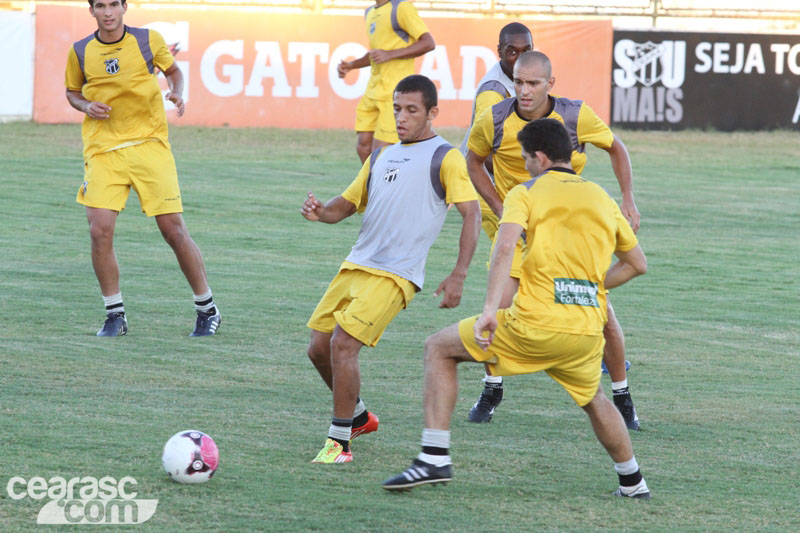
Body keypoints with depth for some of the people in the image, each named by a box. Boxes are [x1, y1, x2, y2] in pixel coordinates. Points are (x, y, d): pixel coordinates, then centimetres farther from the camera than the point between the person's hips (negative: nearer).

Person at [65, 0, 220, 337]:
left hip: (149, 144, -1)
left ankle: (207, 309, 14)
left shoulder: (148, 40, -1)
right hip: (103, 150, 1)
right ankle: (115, 315, 4)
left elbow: (173, 71, 15)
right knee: (100, 230, -13)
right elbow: (72, 92, 17)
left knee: (173, 229, -2)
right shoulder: (80, 52, 2)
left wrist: (176, 94, -5)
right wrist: (87, 106, -4)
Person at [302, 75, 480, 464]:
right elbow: (348, 204, 23)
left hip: (395, 275, -7)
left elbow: (471, 214, -7)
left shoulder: (444, 158, -2)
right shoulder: (381, 157, 19)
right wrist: (320, 212, -2)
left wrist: (458, 276, -15)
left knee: (343, 344, -20)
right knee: (319, 347, 8)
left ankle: (339, 442, -10)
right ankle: (359, 417, 32)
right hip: (355, 267, 7)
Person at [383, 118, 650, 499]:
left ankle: (435, 458, 1)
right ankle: (632, 482, 41)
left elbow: (505, 245, -16)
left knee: (439, 348, 12)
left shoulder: (526, 193, 4)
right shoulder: (602, 198, 18)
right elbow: (637, 264, 26)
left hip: (534, 325, -5)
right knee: (594, 401, 35)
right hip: (588, 332, 5)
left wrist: (489, 309, -21)